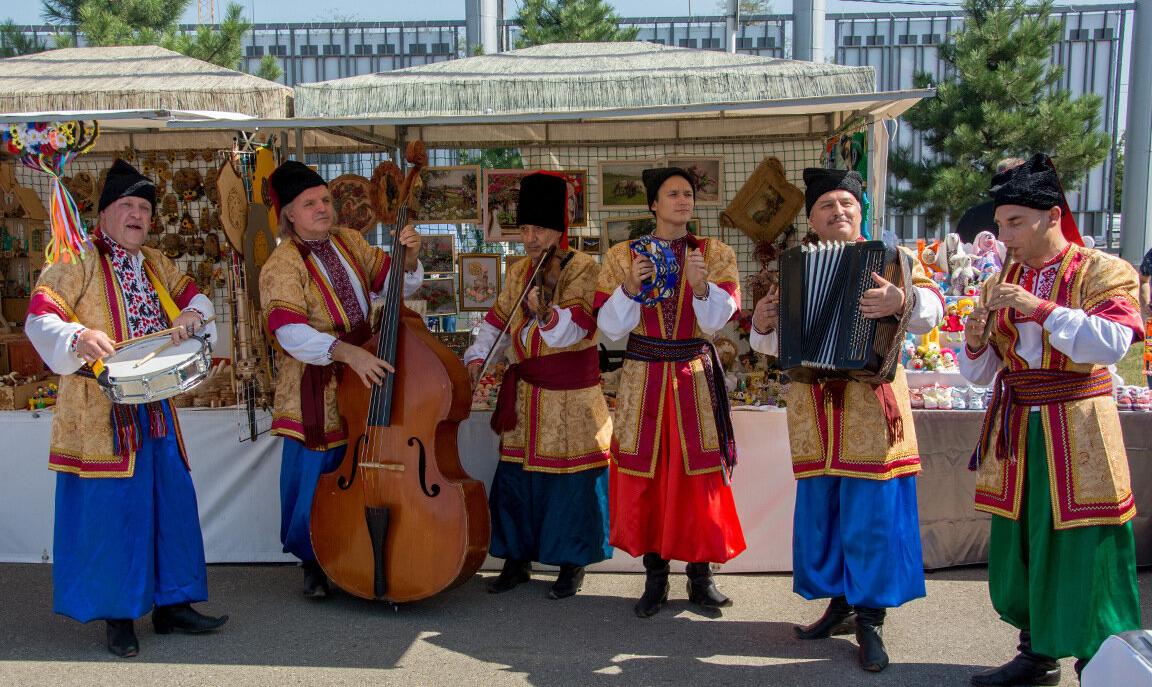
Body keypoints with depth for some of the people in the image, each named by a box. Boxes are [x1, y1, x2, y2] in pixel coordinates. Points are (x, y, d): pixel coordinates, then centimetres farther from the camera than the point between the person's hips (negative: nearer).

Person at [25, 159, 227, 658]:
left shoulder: (154, 263, 16)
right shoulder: (76, 261, -5)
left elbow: (191, 294, 19)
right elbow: (41, 318, -13)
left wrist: (193, 313, -5)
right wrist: (80, 337, -33)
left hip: (155, 408, 7)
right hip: (101, 412, -7)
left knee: (173, 501, 8)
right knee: (111, 508, -2)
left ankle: (172, 604, 21)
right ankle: (117, 615, 14)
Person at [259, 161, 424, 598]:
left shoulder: (349, 242, 7)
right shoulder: (282, 266, -13)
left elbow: (394, 284, 9)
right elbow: (291, 332, -27)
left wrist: (409, 258, -12)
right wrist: (346, 351, -40)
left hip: (363, 380, 5)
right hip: (314, 393, -5)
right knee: (314, 481, 3)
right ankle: (313, 565, 25)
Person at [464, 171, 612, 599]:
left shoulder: (584, 270, -9)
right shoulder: (520, 272, 9)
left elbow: (573, 329, -22)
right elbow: (498, 320, 18)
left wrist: (547, 315, -41)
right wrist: (477, 357, 3)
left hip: (572, 401, -5)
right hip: (525, 396, 5)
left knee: (571, 481, 2)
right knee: (515, 479, 8)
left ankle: (572, 565, 19)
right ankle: (517, 559, 24)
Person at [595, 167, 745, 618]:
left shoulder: (715, 254, 6)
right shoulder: (622, 256, 5)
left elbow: (717, 320, -5)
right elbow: (610, 327, -1)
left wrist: (701, 286, -22)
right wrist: (630, 286, -17)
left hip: (696, 377, 0)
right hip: (643, 377, 0)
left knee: (699, 476, 0)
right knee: (643, 476, 1)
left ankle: (701, 577, 15)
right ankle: (655, 578, 15)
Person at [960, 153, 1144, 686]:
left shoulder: (1102, 272, -3)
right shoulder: (1002, 282, 12)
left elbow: (1112, 343, -21)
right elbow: (979, 374, 13)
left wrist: (1039, 308, -24)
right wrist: (975, 342, -8)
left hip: (1075, 431, -5)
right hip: (1015, 428, 5)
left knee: (1081, 549, -2)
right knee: (1020, 543, 9)